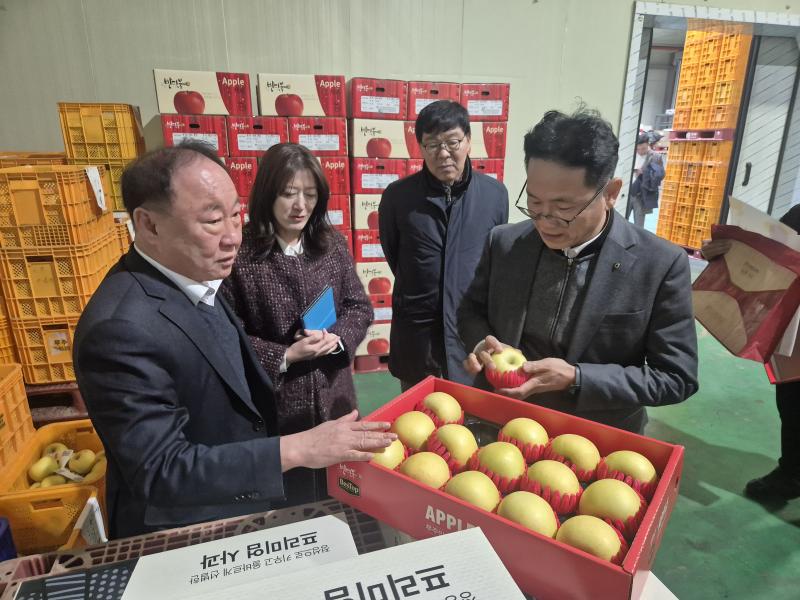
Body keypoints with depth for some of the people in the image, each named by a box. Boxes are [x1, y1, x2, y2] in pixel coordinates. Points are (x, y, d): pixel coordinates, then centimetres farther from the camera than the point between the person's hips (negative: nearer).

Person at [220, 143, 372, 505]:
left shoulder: (332, 244, -1)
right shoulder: (239, 254, -15)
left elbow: (359, 307, 4)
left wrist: (337, 338, -14)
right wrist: (284, 356, -20)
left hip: (334, 398, 4)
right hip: (274, 407, -3)